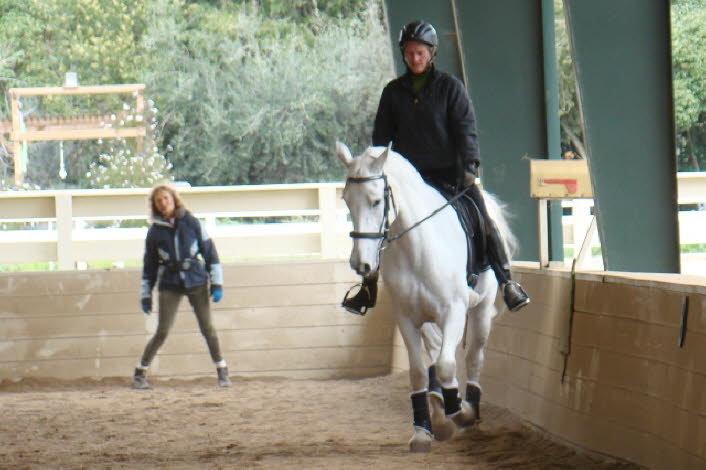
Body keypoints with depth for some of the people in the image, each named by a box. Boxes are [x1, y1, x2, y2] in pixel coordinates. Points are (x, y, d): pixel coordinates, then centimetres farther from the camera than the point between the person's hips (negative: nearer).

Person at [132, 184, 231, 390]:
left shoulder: (191, 222, 1)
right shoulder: (155, 230, 4)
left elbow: (209, 251, 5)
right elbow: (149, 265, 11)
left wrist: (216, 283, -1)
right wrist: (146, 295, 9)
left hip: (196, 282, 0)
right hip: (169, 286, 0)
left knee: (207, 328, 0)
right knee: (161, 332, -6)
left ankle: (222, 373, 10)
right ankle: (139, 374, 2)